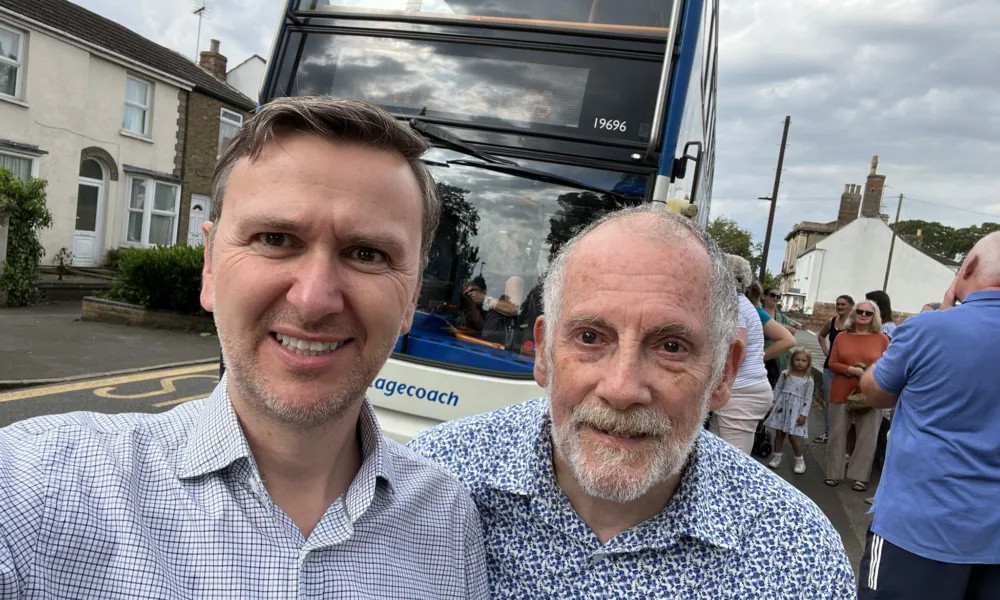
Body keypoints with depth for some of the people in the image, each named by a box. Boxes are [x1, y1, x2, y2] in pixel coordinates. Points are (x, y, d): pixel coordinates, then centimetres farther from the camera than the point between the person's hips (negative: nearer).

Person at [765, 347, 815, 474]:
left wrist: (804, 414, -8)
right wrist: (773, 405, 3)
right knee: (779, 433, 6)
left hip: (796, 409, -2)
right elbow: (777, 390, 6)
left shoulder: (808, 380, -3)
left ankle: (799, 460, 13)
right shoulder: (785, 374, 2)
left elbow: (808, 399, -3)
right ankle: (777, 457, 19)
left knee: (793, 436, -5)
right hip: (781, 406, 3)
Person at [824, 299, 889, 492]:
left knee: (866, 437, 3)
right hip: (842, 393, 1)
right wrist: (851, 370, -14)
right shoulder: (842, 337, 4)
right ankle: (833, 473, 18)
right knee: (837, 433, 7)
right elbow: (832, 363, 1)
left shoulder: (882, 339, 0)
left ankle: (860, 476, 14)